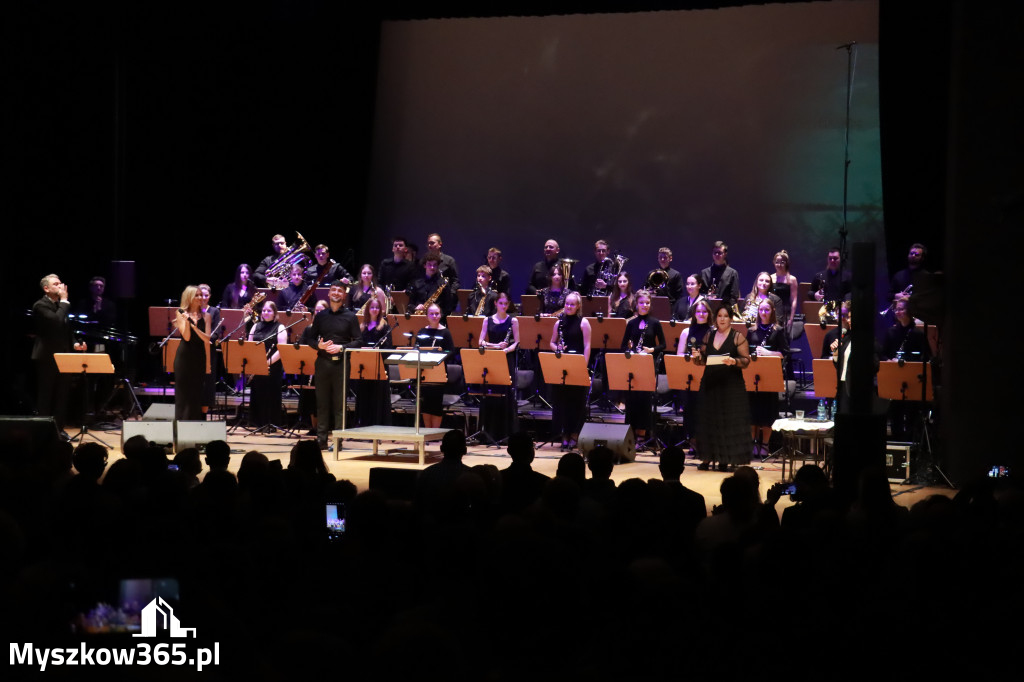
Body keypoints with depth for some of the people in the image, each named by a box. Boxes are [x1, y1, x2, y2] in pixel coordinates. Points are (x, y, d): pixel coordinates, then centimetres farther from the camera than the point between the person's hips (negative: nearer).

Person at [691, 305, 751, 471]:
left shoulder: (738, 337, 0)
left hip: (731, 384, -4)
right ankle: (707, 458, 9)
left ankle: (728, 459, -1)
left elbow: (746, 360, -6)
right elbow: (703, 360, 16)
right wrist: (697, 357, -6)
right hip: (710, 383, 4)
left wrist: (734, 361, -24)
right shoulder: (708, 336, 13)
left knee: (730, 421, -5)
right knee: (709, 419, 4)